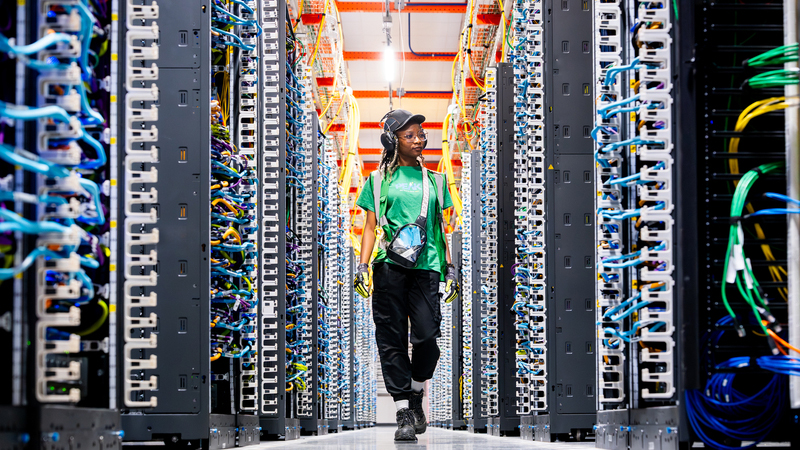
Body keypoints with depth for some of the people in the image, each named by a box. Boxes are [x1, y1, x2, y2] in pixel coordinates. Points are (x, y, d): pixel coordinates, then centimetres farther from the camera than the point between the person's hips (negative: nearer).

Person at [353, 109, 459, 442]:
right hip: (389, 265, -1)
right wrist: (362, 266, 2)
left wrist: (450, 269, 14)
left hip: (426, 265, 1)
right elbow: (370, 227, 12)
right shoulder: (379, 180, 13)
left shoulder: (434, 180, 19)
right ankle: (404, 413, 1)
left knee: (427, 336, -12)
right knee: (392, 339, -4)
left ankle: (416, 398, 13)